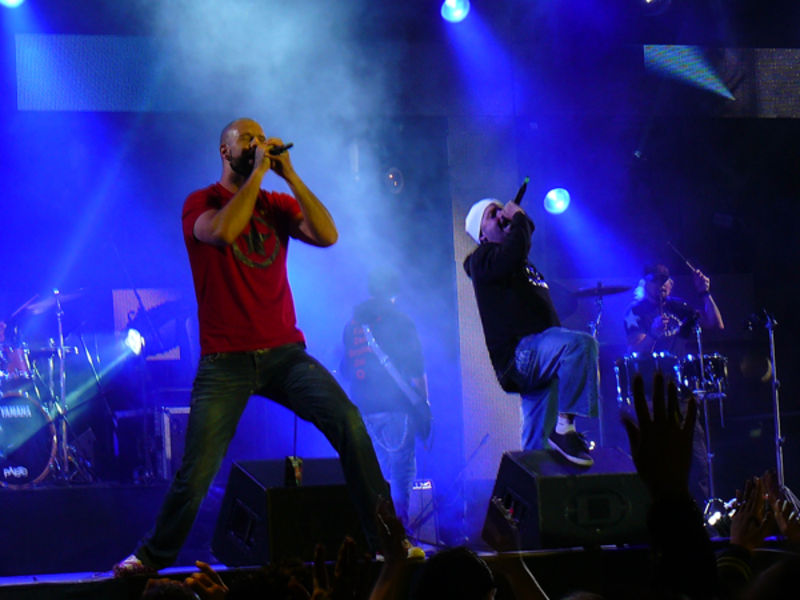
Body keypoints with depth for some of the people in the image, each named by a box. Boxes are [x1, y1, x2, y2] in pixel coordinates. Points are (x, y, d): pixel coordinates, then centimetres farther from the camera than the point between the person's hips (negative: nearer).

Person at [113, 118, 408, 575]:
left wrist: (289, 174, -5)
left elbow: (327, 235, -5)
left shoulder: (277, 205, 12)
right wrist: (257, 174, -15)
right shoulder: (202, 203, 2)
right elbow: (221, 232, -22)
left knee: (347, 421, -19)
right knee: (196, 473, -6)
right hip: (225, 362, -3)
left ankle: (385, 537, -10)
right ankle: (155, 554, 19)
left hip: (284, 353, 3)